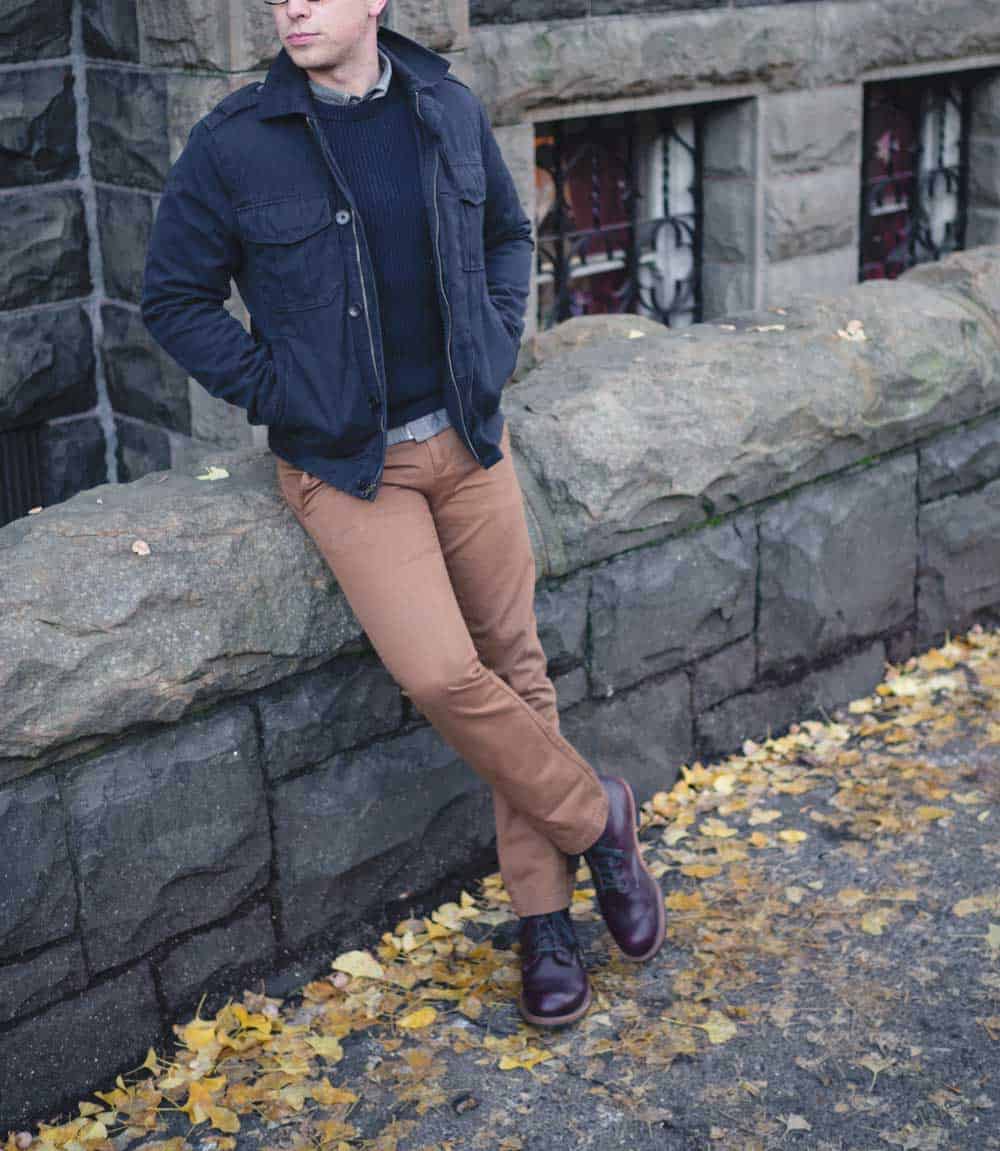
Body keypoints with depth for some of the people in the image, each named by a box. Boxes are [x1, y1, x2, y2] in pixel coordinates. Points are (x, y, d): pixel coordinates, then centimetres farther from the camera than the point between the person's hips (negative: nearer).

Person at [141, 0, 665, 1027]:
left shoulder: (448, 112, 3)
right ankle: (596, 818, 8)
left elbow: (507, 234, 20)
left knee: (515, 667, 5)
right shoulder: (232, 145, -8)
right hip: (342, 462, -3)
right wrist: (277, 393, -7)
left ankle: (544, 913, 20)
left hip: (468, 439, 4)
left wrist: (496, 348, 6)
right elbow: (173, 298, 1)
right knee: (441, 673, -18)